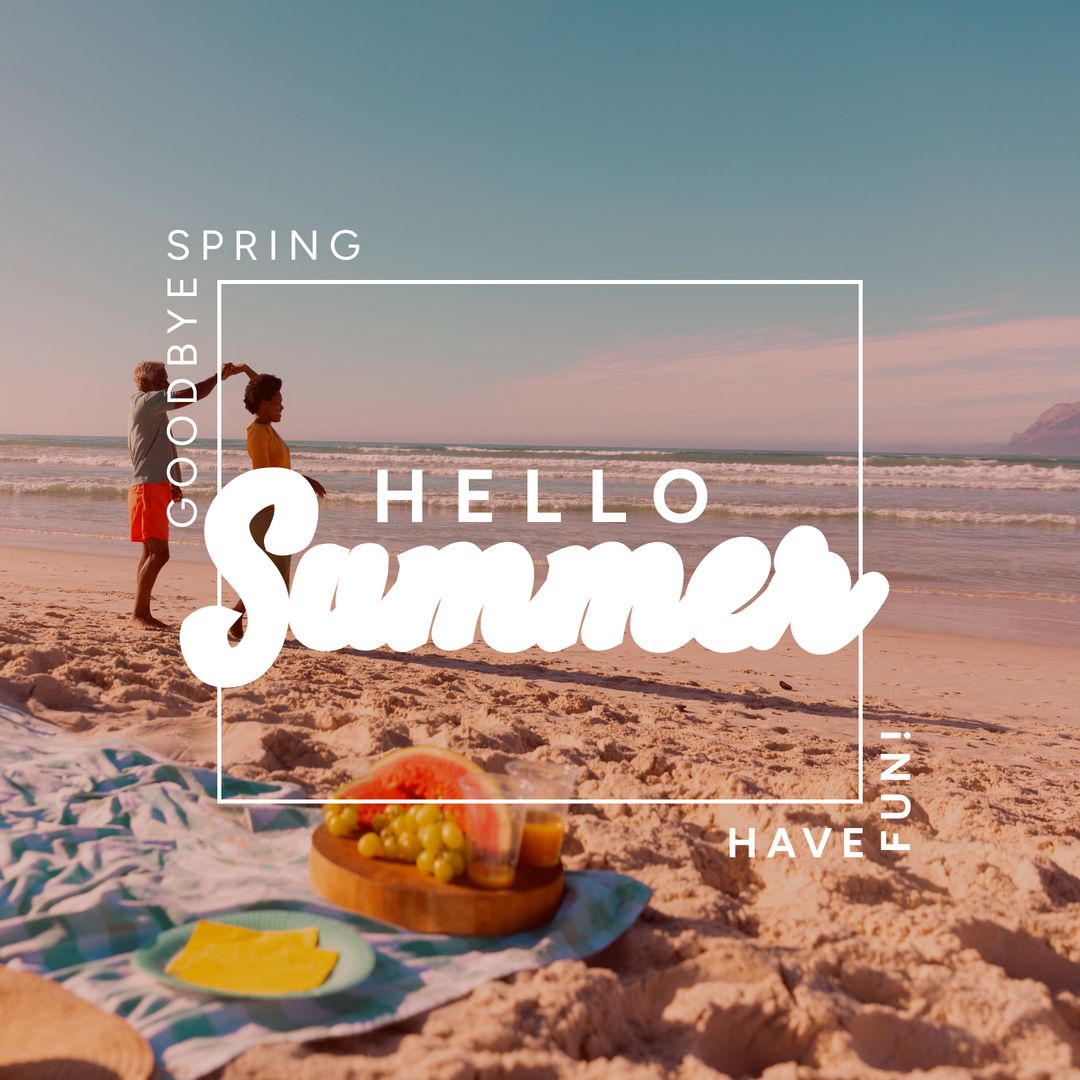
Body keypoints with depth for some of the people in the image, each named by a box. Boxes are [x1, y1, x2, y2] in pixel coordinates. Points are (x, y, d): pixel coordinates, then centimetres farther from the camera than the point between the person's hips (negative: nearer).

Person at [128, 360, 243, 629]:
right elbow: (192, 395, -15)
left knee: (151, 553, 9)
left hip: (155, 488, 11)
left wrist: (170, 485, 25)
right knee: (159, 553, -13)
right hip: (149, 489, -11)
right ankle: (139, 611, -9)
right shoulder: (145, 401, -8)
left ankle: (143, 612, 12)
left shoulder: (149, 409, 22)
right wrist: (220, 375, -5)